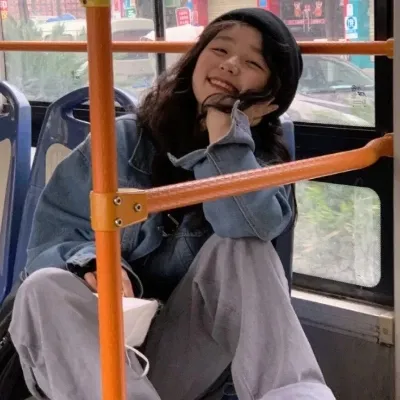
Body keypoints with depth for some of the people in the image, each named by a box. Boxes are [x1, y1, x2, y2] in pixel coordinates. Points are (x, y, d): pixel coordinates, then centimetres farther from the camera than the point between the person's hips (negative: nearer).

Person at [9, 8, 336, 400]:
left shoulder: (261, 161, 4)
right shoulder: (125, 139, 3)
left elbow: (246, 225, -22)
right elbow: (52, 235, 1)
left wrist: (225, 124, -15)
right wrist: (94, 264, -21)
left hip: (185, 360, 0)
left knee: (243, 247, -24)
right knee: (45, 287, -30)